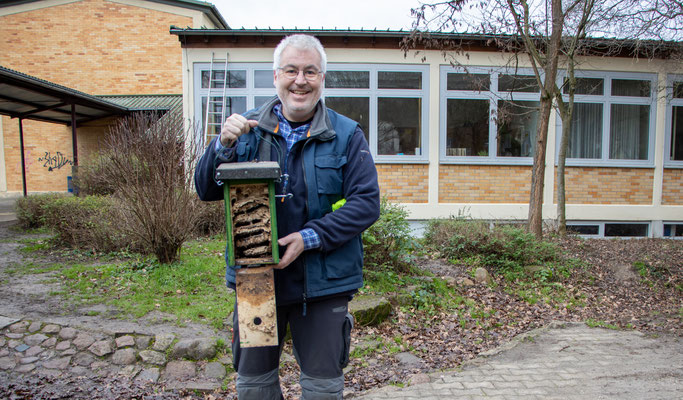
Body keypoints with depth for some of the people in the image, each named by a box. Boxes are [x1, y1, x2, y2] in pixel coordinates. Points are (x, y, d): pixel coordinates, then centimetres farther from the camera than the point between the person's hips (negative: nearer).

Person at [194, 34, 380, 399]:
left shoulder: (346, 135, -3)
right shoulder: (248, 129, 3)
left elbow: (367, 202, -9)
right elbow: (206, 191, 1)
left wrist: (311, 237, -21)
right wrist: (224, 145, -19)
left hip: (323, 283, -1)